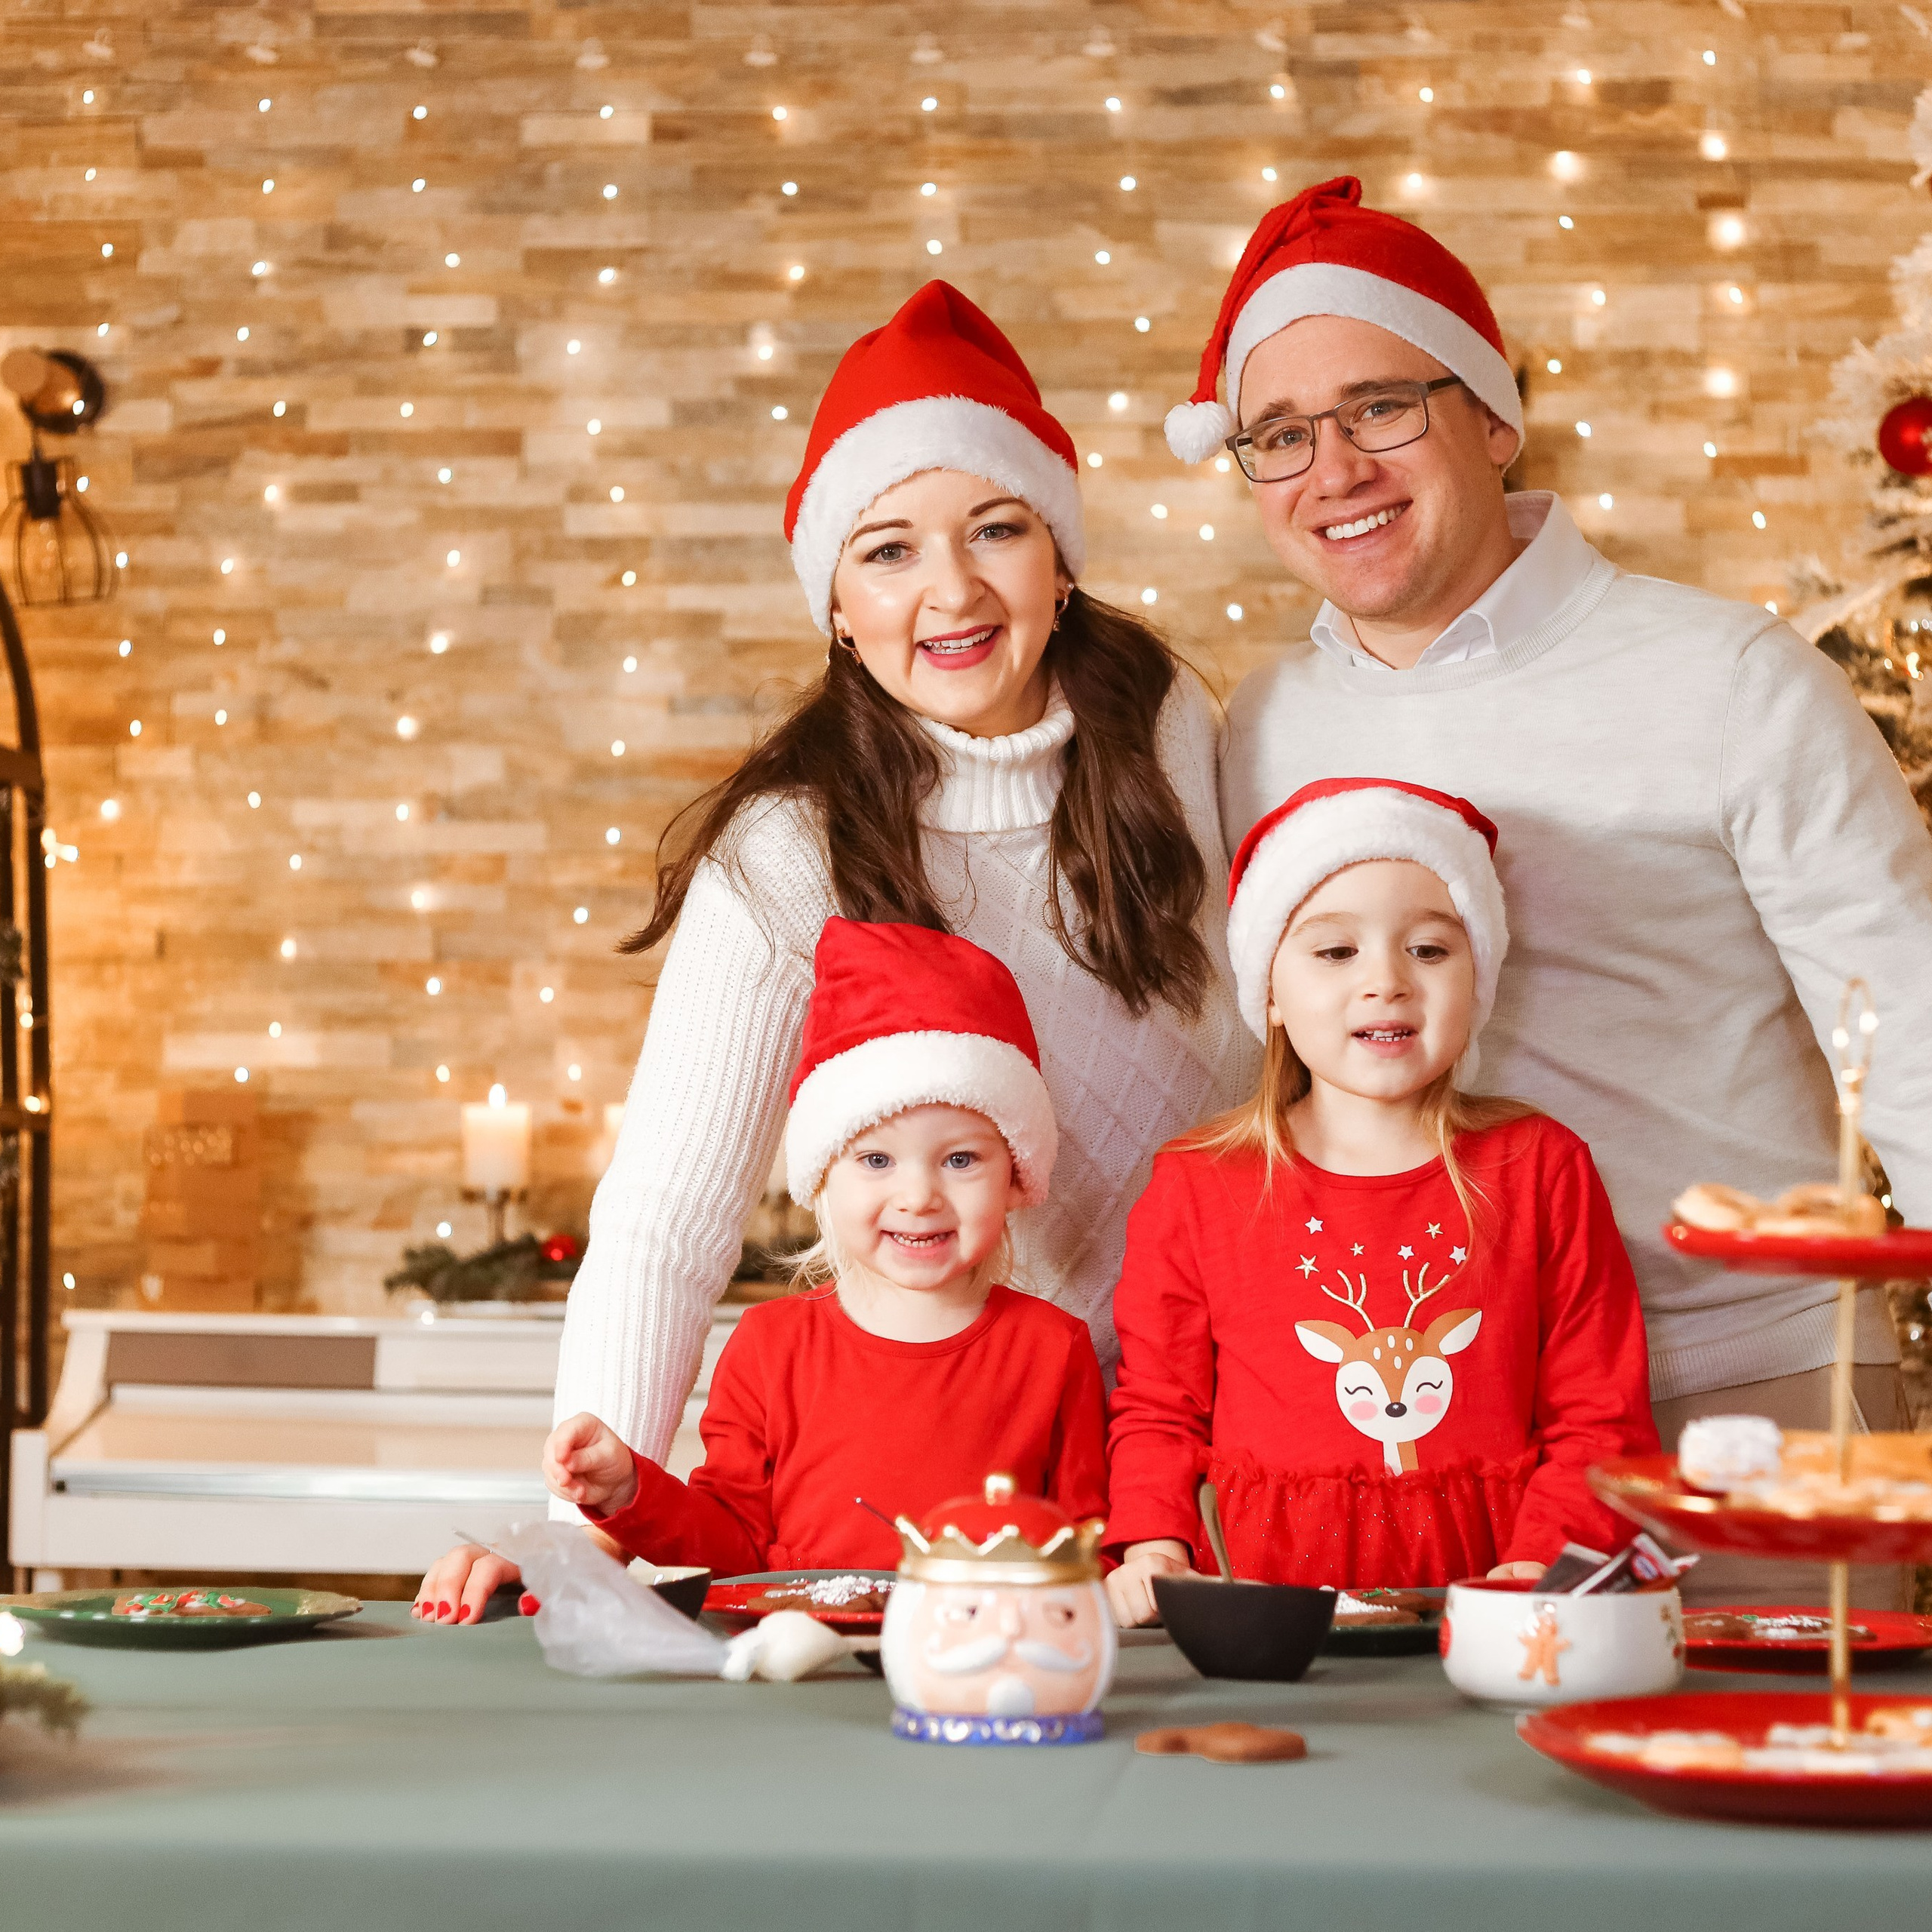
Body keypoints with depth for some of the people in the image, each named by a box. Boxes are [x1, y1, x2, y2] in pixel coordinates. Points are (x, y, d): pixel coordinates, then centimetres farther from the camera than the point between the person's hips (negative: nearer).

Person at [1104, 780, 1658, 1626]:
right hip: (1272, 1605, 0)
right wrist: (1154, 1549, -4)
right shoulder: (1196, 1186, 6)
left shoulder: (1543, 1169, 6)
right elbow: (1157, 1411, 14)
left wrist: (1534, 1572, -9)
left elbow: (1601, 1418, 6)